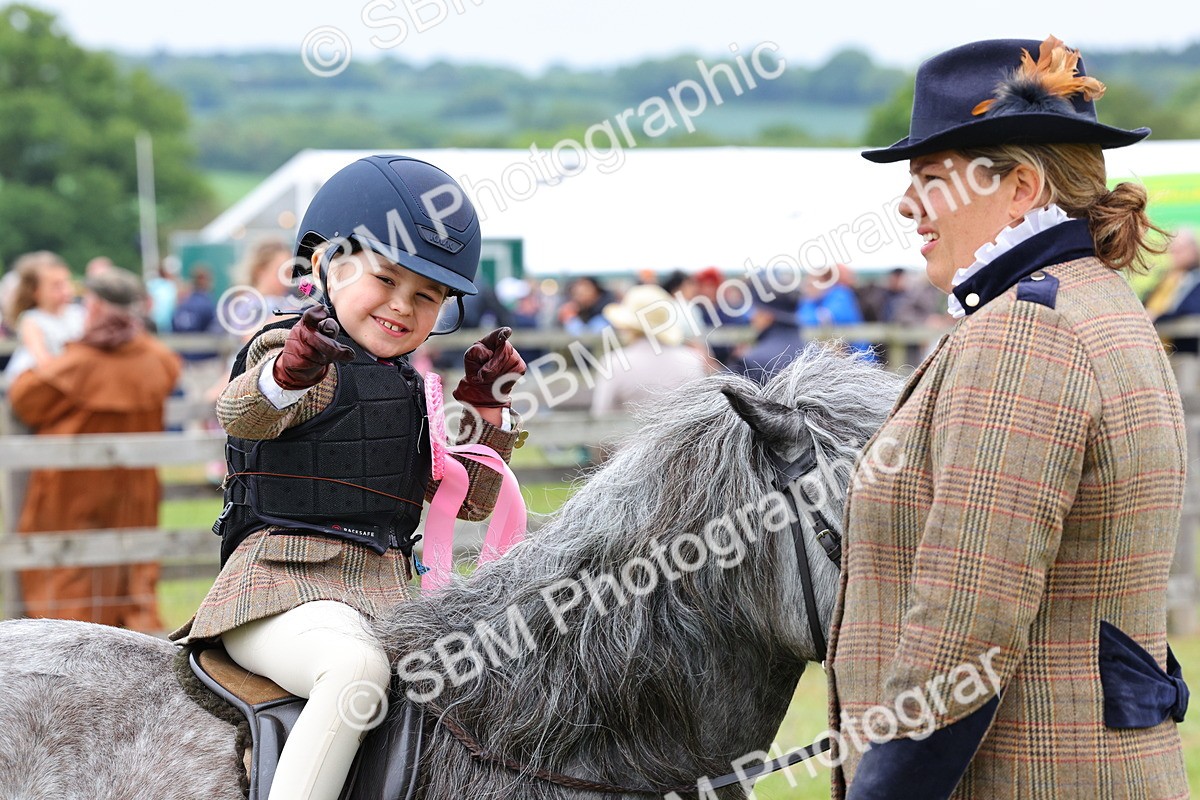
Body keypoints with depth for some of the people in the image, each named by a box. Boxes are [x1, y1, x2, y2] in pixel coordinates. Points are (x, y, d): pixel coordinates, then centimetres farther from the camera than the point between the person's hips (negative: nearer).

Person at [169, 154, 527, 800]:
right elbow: (238, 413, -25)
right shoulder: (300, 356, -2)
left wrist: (486, 413, 13)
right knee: (356, 668, -36)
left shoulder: (415, 389, 20)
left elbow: (468, 500, 26)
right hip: (283, 585, -8)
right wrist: (289, 372, -46)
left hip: (388, 592, 8)